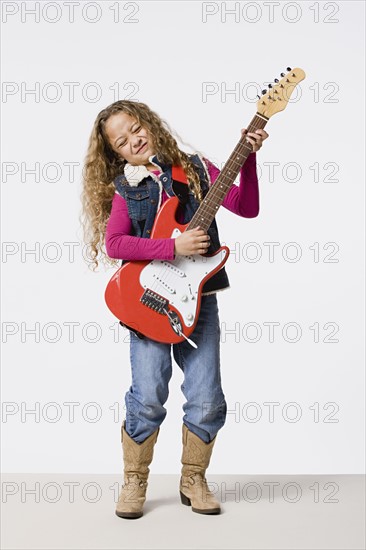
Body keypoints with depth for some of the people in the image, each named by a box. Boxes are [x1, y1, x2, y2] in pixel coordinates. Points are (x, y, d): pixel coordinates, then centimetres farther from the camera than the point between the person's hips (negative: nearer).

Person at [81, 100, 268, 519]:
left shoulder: (196, 168, 9)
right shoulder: (125, 189, 4)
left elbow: (246, 208, 0)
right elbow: (112, 242, -12)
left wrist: (249, 157, -11)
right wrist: (173, 247, -19)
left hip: (198, 299, 2)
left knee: (207, 401, 0)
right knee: (148, 398, -7)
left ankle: (193, 480, 22)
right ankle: (134, 482, 15)